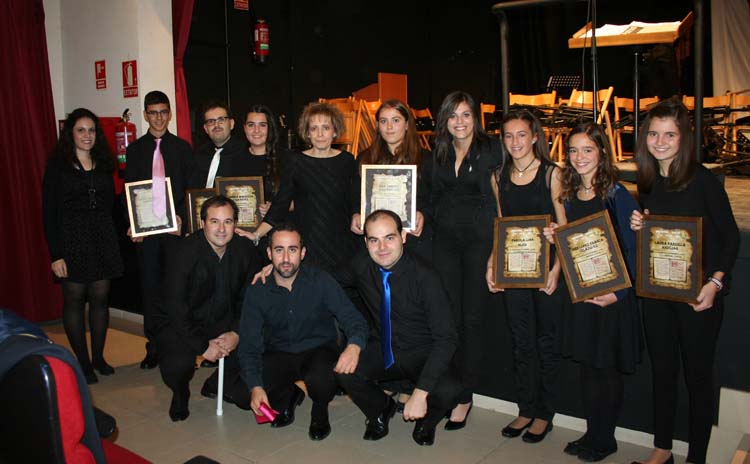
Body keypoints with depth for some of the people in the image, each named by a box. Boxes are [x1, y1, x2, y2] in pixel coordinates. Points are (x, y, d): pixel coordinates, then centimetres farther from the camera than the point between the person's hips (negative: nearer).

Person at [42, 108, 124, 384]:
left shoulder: (103, 165, 11)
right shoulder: (57, 166, -2)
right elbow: (49, 213, -6)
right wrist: (55, 254, -12)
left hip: (103, 240, 4)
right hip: (71, 241, -4)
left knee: (100, 298, 7)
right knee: (74, 300, 3)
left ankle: (98, 356, 20)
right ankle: (83, 362, 13)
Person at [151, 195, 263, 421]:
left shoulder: (245, 251, -7)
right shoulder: (182, 251, -20)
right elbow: (175, 307, -22)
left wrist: (236, 333, -16)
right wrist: (203, 345, -25)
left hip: (222, 322, 4)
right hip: (178, 322, -4)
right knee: (178, 364, -31)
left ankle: (217, 384, 17)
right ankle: (179, 395, 10)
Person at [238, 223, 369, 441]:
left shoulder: (321, 281, -13)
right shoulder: (257, 291, -8)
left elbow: (354, 319, -15)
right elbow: (249, 344, -8)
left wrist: (354, 346, -40)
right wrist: (255, 387, -24)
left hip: (318, 349, -2)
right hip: (278, 353, 2)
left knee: (321, 381, -35)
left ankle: (320, 412, 4)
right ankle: (290, 397, 15)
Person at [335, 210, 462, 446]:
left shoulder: (424, 275, -23)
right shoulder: (361, 265, -8)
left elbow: (446, 338, -25)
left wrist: (421, 392, -32)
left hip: (421, 355, -3)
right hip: (382, 350, 4)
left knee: (448, 390, -33)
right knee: (342, 369, -24)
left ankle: (425, 422, 6)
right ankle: (381, 409, 10)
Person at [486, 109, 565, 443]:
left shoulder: (551, 173, -5)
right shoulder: (499, 177, 7)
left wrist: (556, 268, -15)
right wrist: (491, 265, 3)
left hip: (546, 268, -4)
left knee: (547, 341, 7)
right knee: (521, 341, 12)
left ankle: (544, 413, 21)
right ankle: (526, 409, 25)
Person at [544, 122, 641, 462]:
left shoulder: (617, 195, -10)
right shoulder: (569, 196, 8)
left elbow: (631, 250, -11)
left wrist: (619, 292, -18)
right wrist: (555, 238, -3)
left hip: (612, 295, -5)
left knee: (607, 367, 5)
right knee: (586, 365, 13)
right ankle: (592, 433, 27)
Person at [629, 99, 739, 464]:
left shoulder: (702, 180, -11)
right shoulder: (647, 181, 4)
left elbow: (730, 235, -8)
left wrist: (715, 283, -18)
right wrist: (638, 227, -7)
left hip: (698, 293, -5)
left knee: (698, 373, 8)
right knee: (662, 369, 15)